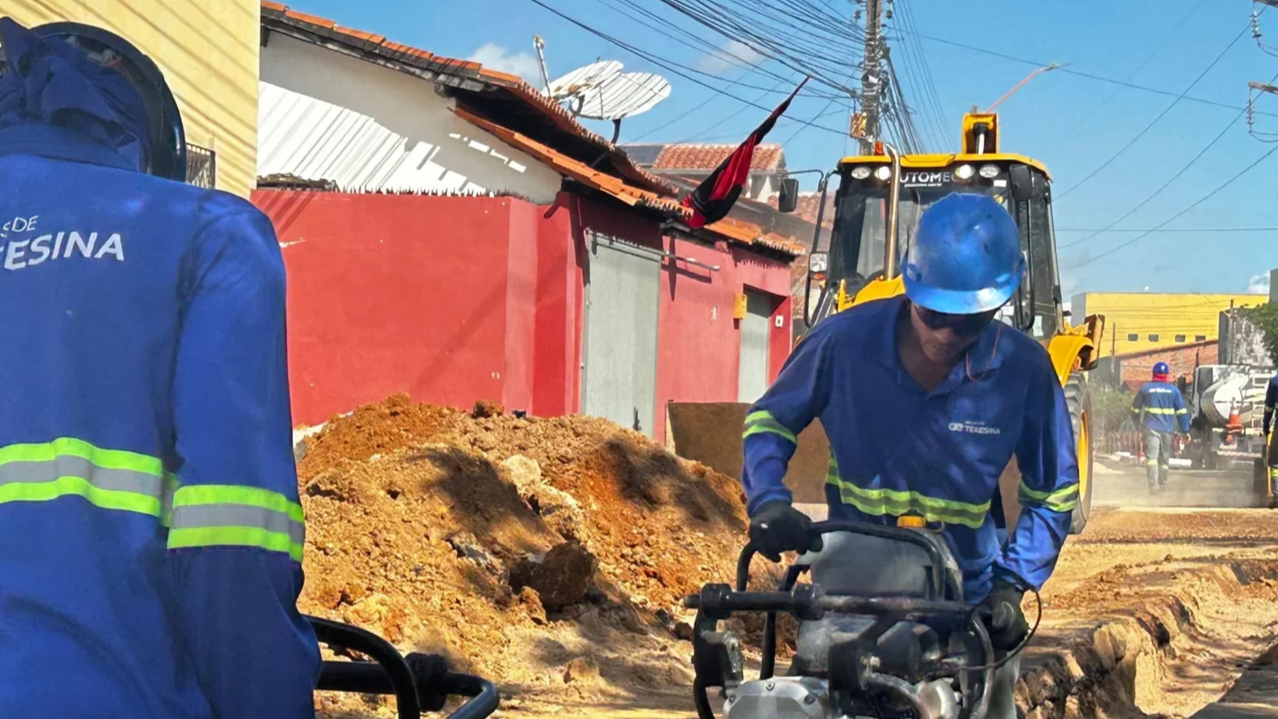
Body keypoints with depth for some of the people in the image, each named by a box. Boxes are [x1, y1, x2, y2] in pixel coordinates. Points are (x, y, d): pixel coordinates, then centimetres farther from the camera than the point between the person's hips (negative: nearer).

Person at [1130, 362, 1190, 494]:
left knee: (1151, 455, -10)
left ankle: (1153, 484, -27)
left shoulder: (1145, 388, 1)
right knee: (1164, 457, 16)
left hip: (1151, 427, -2)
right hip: (1167, 429, 2)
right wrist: (1185, 430, 9)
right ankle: (1163, 484, 24)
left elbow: (1135, 408, 11)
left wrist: (1140, 419, 31)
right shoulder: (1173, 390, 2)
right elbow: (1181, 411, 3)